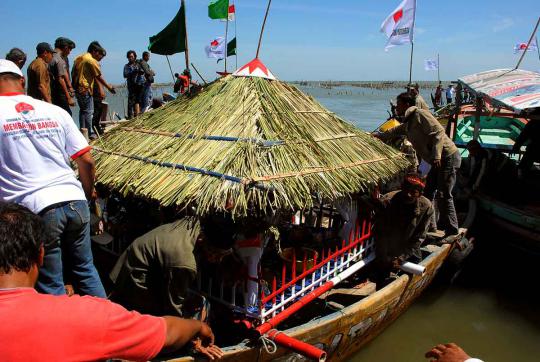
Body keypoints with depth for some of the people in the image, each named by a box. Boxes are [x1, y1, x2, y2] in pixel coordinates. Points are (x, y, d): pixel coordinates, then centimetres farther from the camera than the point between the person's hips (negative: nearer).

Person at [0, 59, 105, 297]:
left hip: (35, 209, -4)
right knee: (85, 269, 21)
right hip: (75, 201, 4)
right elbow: (87, 162, 10)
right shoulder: (56, 112, 11)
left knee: (51, 287, 12)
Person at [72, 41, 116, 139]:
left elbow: (73, 73, 18)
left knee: (82, 110, 16)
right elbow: (98, 77, -10)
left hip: (77, 88, 9)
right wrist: (109, 87, -1)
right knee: (88, 112, -4)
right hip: (85, 89, -9)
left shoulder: (78, 58, 15)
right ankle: (89, 133, -1)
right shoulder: (92, 61, -12)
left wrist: (73, 86, 23)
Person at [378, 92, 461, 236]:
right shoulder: (408, 123, 16)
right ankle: (429, 225, 29)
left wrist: (436, 156, -28)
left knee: (443, 195, -10)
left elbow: (438, 132, -21)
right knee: (428, 192, 16)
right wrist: (377, 136, 42)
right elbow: (394, 131, 36)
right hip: (439, 160, 10)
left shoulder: (420, 114, -12)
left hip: (448, 157, -10)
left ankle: (452, 232, -2)